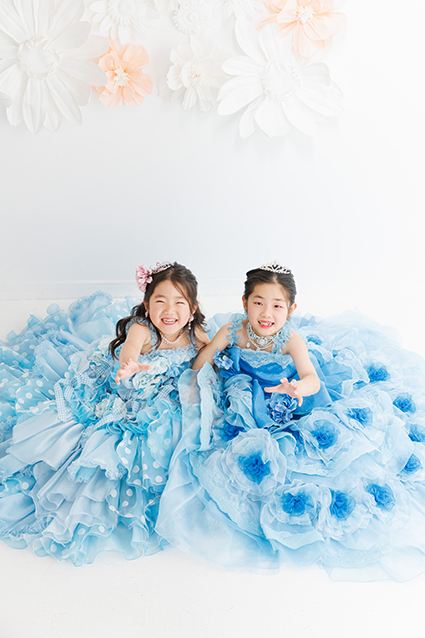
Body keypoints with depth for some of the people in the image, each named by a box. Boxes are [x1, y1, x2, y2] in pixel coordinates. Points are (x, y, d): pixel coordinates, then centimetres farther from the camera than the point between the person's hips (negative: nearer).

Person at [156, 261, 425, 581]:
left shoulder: (291, 339, -22)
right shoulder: (234, 330, -16)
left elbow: (313, 379, -36)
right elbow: (205, 357, 0)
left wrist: (297, 388, -58)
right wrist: (196, 383, -12)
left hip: (283, 402, 0)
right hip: (244, 395, 1)